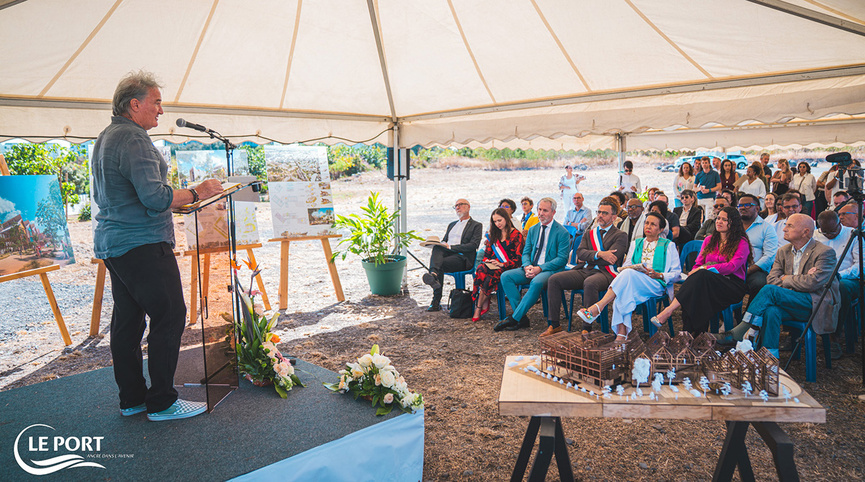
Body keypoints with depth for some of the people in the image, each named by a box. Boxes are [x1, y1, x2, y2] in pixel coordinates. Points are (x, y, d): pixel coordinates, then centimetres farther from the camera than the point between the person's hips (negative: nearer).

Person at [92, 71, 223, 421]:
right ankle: (162, 402, 2)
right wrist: (195, 193, -12)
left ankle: (131, 398, 23)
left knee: (127, 319, 13)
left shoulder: (104, 138, 18)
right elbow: (155, 197, -24)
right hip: (142, 245, -11)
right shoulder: (134, 139, -15)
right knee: (169, 316, -5)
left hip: (111, 243, 11)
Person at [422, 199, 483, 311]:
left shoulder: (476, 226, 10)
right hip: (447, 254, 5)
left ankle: (436, 302, -38)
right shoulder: (452, 225, 33)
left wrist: (450, 247, -14)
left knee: (440, 264, -33)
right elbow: (444, 241, 27)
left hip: (463, 258, -4)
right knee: (437, 248, -32)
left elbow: (473, 246, -5)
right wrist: (439, 244, -1)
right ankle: (434, 274, -58)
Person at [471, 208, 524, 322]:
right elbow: (487, 252, 21)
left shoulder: (517, 235, 0)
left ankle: (479, 308, -19)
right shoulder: (494, 235, 21)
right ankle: (485, 304, -27)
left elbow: (518, 259, -7)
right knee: (480, 269, -31)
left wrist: (502, 264, -18)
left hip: (507, 268, -5)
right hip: (493, 265, 5)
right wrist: (486, 261, -2)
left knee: (489, 277, -34)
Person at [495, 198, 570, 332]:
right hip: (532, 269, 6)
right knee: (506, 276, -17)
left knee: (537, 282, -39)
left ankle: (514, 318, -29)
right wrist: (527, 266, -10)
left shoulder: (562, 232, -4)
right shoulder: (533, 230, 15)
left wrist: (540, 268, -20)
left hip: (551, 270, -6)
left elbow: (562, 258, -11)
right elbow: (525, 253, 14)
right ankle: (522, 318, -20)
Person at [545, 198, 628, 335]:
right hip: (584, 271, 5)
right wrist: (598, 254, -11)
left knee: (589, 283, -40)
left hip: (605, 273, -5)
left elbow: (611, 259, -7)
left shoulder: (620, 235, 8)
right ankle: (554, 325, -14)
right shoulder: (589, 234, 24)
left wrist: (588, 258, 1)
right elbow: (580, 253, 6)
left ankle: (587, 328, -29)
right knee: (554, 279, -16)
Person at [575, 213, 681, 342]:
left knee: (629, 274, -36)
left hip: (656, 284, -3)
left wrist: (659, 275, -11)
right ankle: (621, 334, -42)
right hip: (631, 283, 3)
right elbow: (625, 266, 17)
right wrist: (623, 271, -8)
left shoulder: (668, 246, 16)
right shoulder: (635, 244, 27)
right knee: (622, 293, -36)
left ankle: (597, 308, -45)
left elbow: (676, 273, 8)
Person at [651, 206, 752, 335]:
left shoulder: (742, 243, 5)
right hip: (707, 283, 4)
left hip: (733, 286, -4)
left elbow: (732, 266, -11)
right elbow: (698, 264, 14)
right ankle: (691, 333, -42)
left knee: (702, 276, -37)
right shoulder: (709, 240, 22)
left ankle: (668, 311, -43)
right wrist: (694, 273, -11)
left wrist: (704, 269, -19)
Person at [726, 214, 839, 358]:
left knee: (769, 290, -27)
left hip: (817, 305, -5)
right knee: (771, 311, -32)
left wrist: (786, 279, -4)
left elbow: (812, 283, -19)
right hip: (791, 303, 5)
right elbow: (771, 280, 2)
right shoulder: (783, 251, 14)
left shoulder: (825, 252, -5)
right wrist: (800, 280, -12)